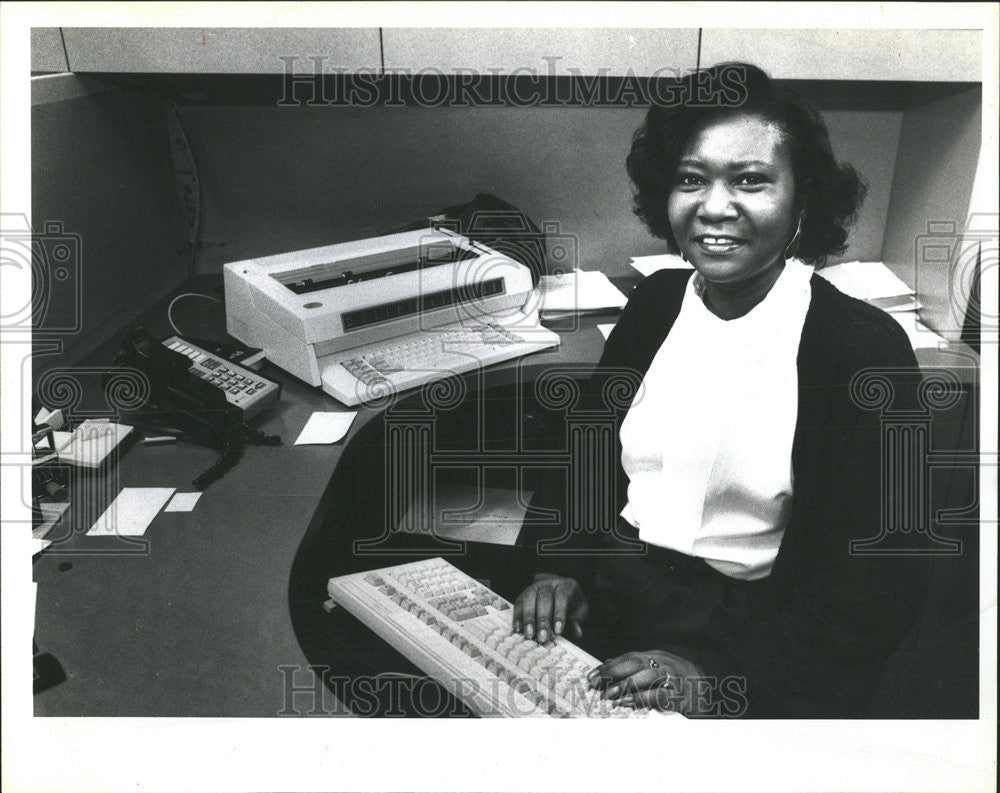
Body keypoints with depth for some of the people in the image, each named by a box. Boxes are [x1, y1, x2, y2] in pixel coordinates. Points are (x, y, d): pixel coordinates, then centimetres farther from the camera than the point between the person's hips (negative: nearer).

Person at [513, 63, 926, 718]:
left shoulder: (866, 349, -10)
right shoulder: (657, 302, 6)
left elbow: (876, 584, -12)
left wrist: (720, 679, -21)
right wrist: (562, 569, -5)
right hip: (610, 594, 5)